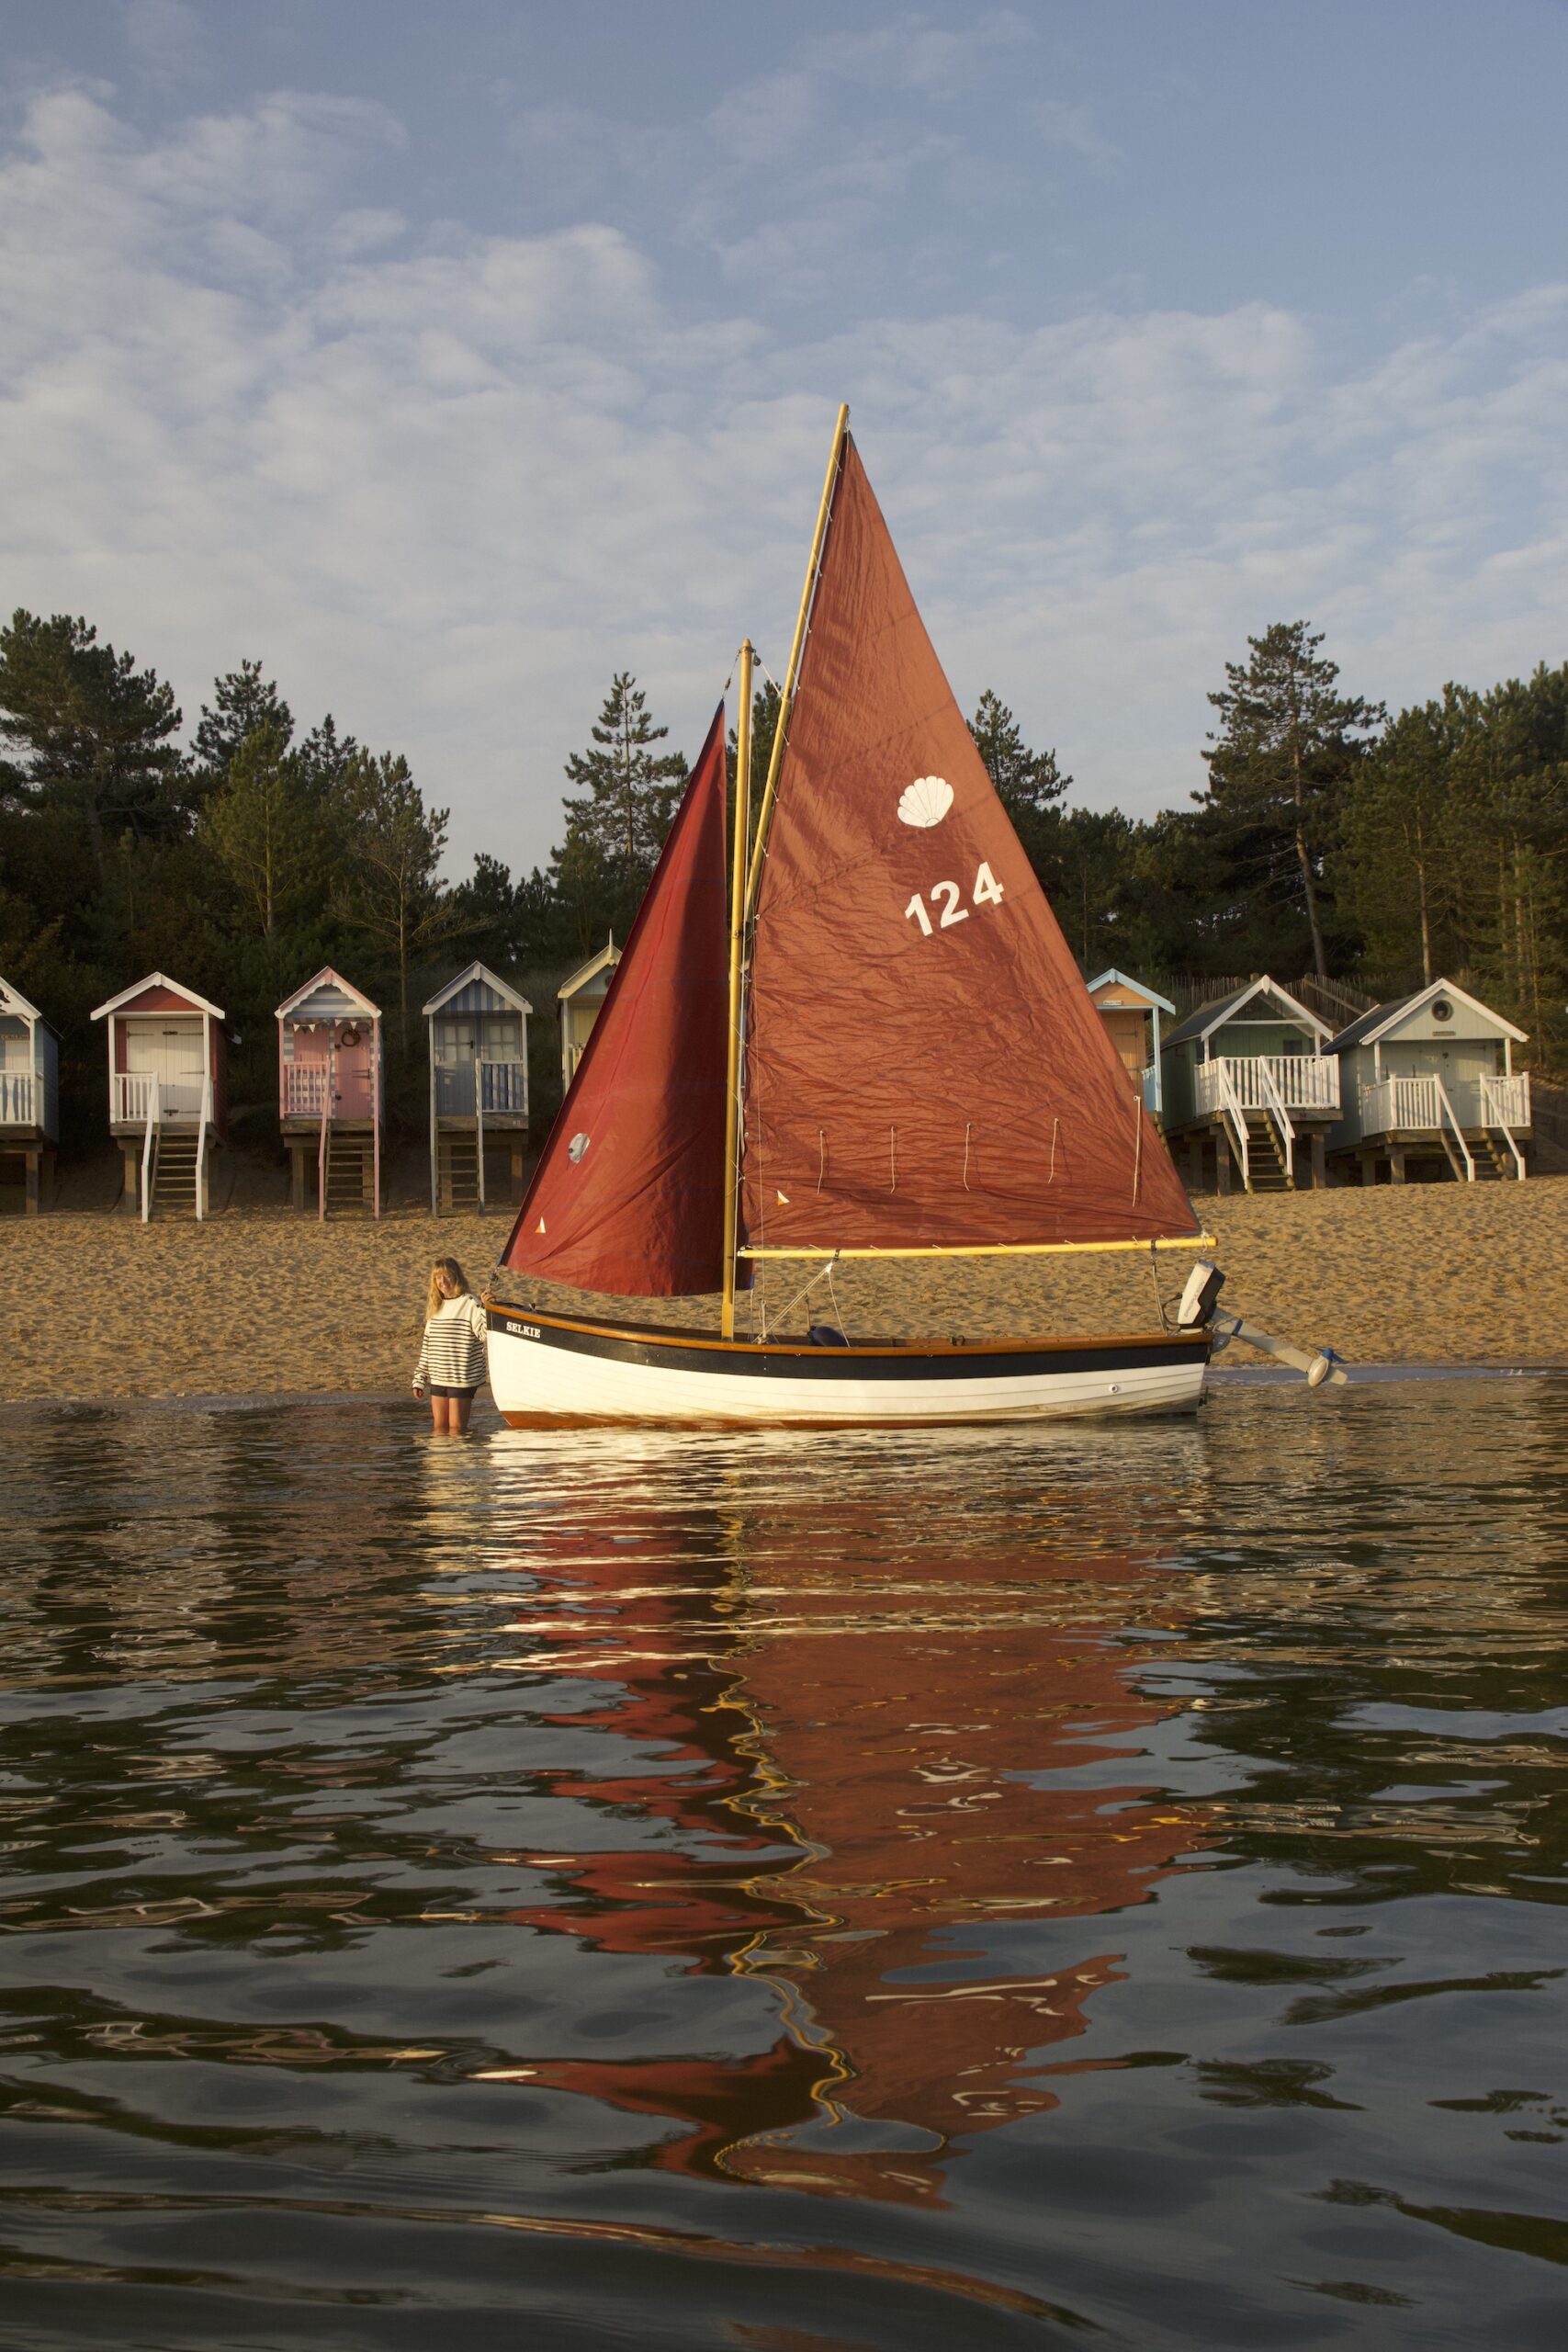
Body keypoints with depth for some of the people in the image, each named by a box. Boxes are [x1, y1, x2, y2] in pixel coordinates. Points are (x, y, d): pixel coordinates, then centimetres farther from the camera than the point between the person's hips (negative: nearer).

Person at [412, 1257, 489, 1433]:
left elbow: (484, 1332, -19)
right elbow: (427, 1346, 16)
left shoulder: (469, 1304, -8)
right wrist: (419, 1379, 14)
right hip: (438, 1379, 6)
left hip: (462, 1377, -6)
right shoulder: (435, 1307, 12)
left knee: (456, 1429, -1)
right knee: (439, 1428, 9)